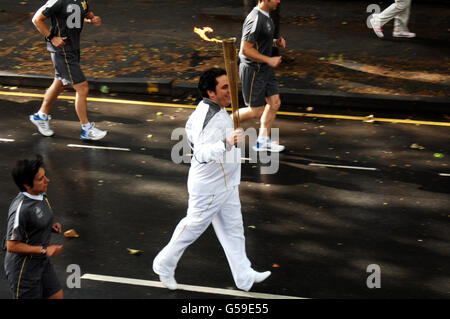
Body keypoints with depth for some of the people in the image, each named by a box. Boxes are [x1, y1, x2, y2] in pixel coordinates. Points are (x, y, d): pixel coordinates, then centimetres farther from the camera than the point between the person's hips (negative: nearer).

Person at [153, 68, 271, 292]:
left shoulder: (207, 107, 1)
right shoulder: (209, 119, -31)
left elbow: (190, 126, 18)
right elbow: (202, 154, -41)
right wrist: (226, 143, -56)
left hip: (225, 184, 10)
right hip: (209, 187, -10)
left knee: (232, 228, 14)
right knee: (193, 227, 8)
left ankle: (244, 276, 24)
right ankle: (164, 265, 29)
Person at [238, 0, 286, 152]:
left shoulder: (266, 16, 6)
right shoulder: (255, 20, -25)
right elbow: (245, 49, -26)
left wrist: (276, 42, 4)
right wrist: (269, 60, -22)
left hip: (265, 69, 10)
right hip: (253, 71, -10)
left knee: (274, 103, 9)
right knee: (256, 111, -1)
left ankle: (262, 141, 19)